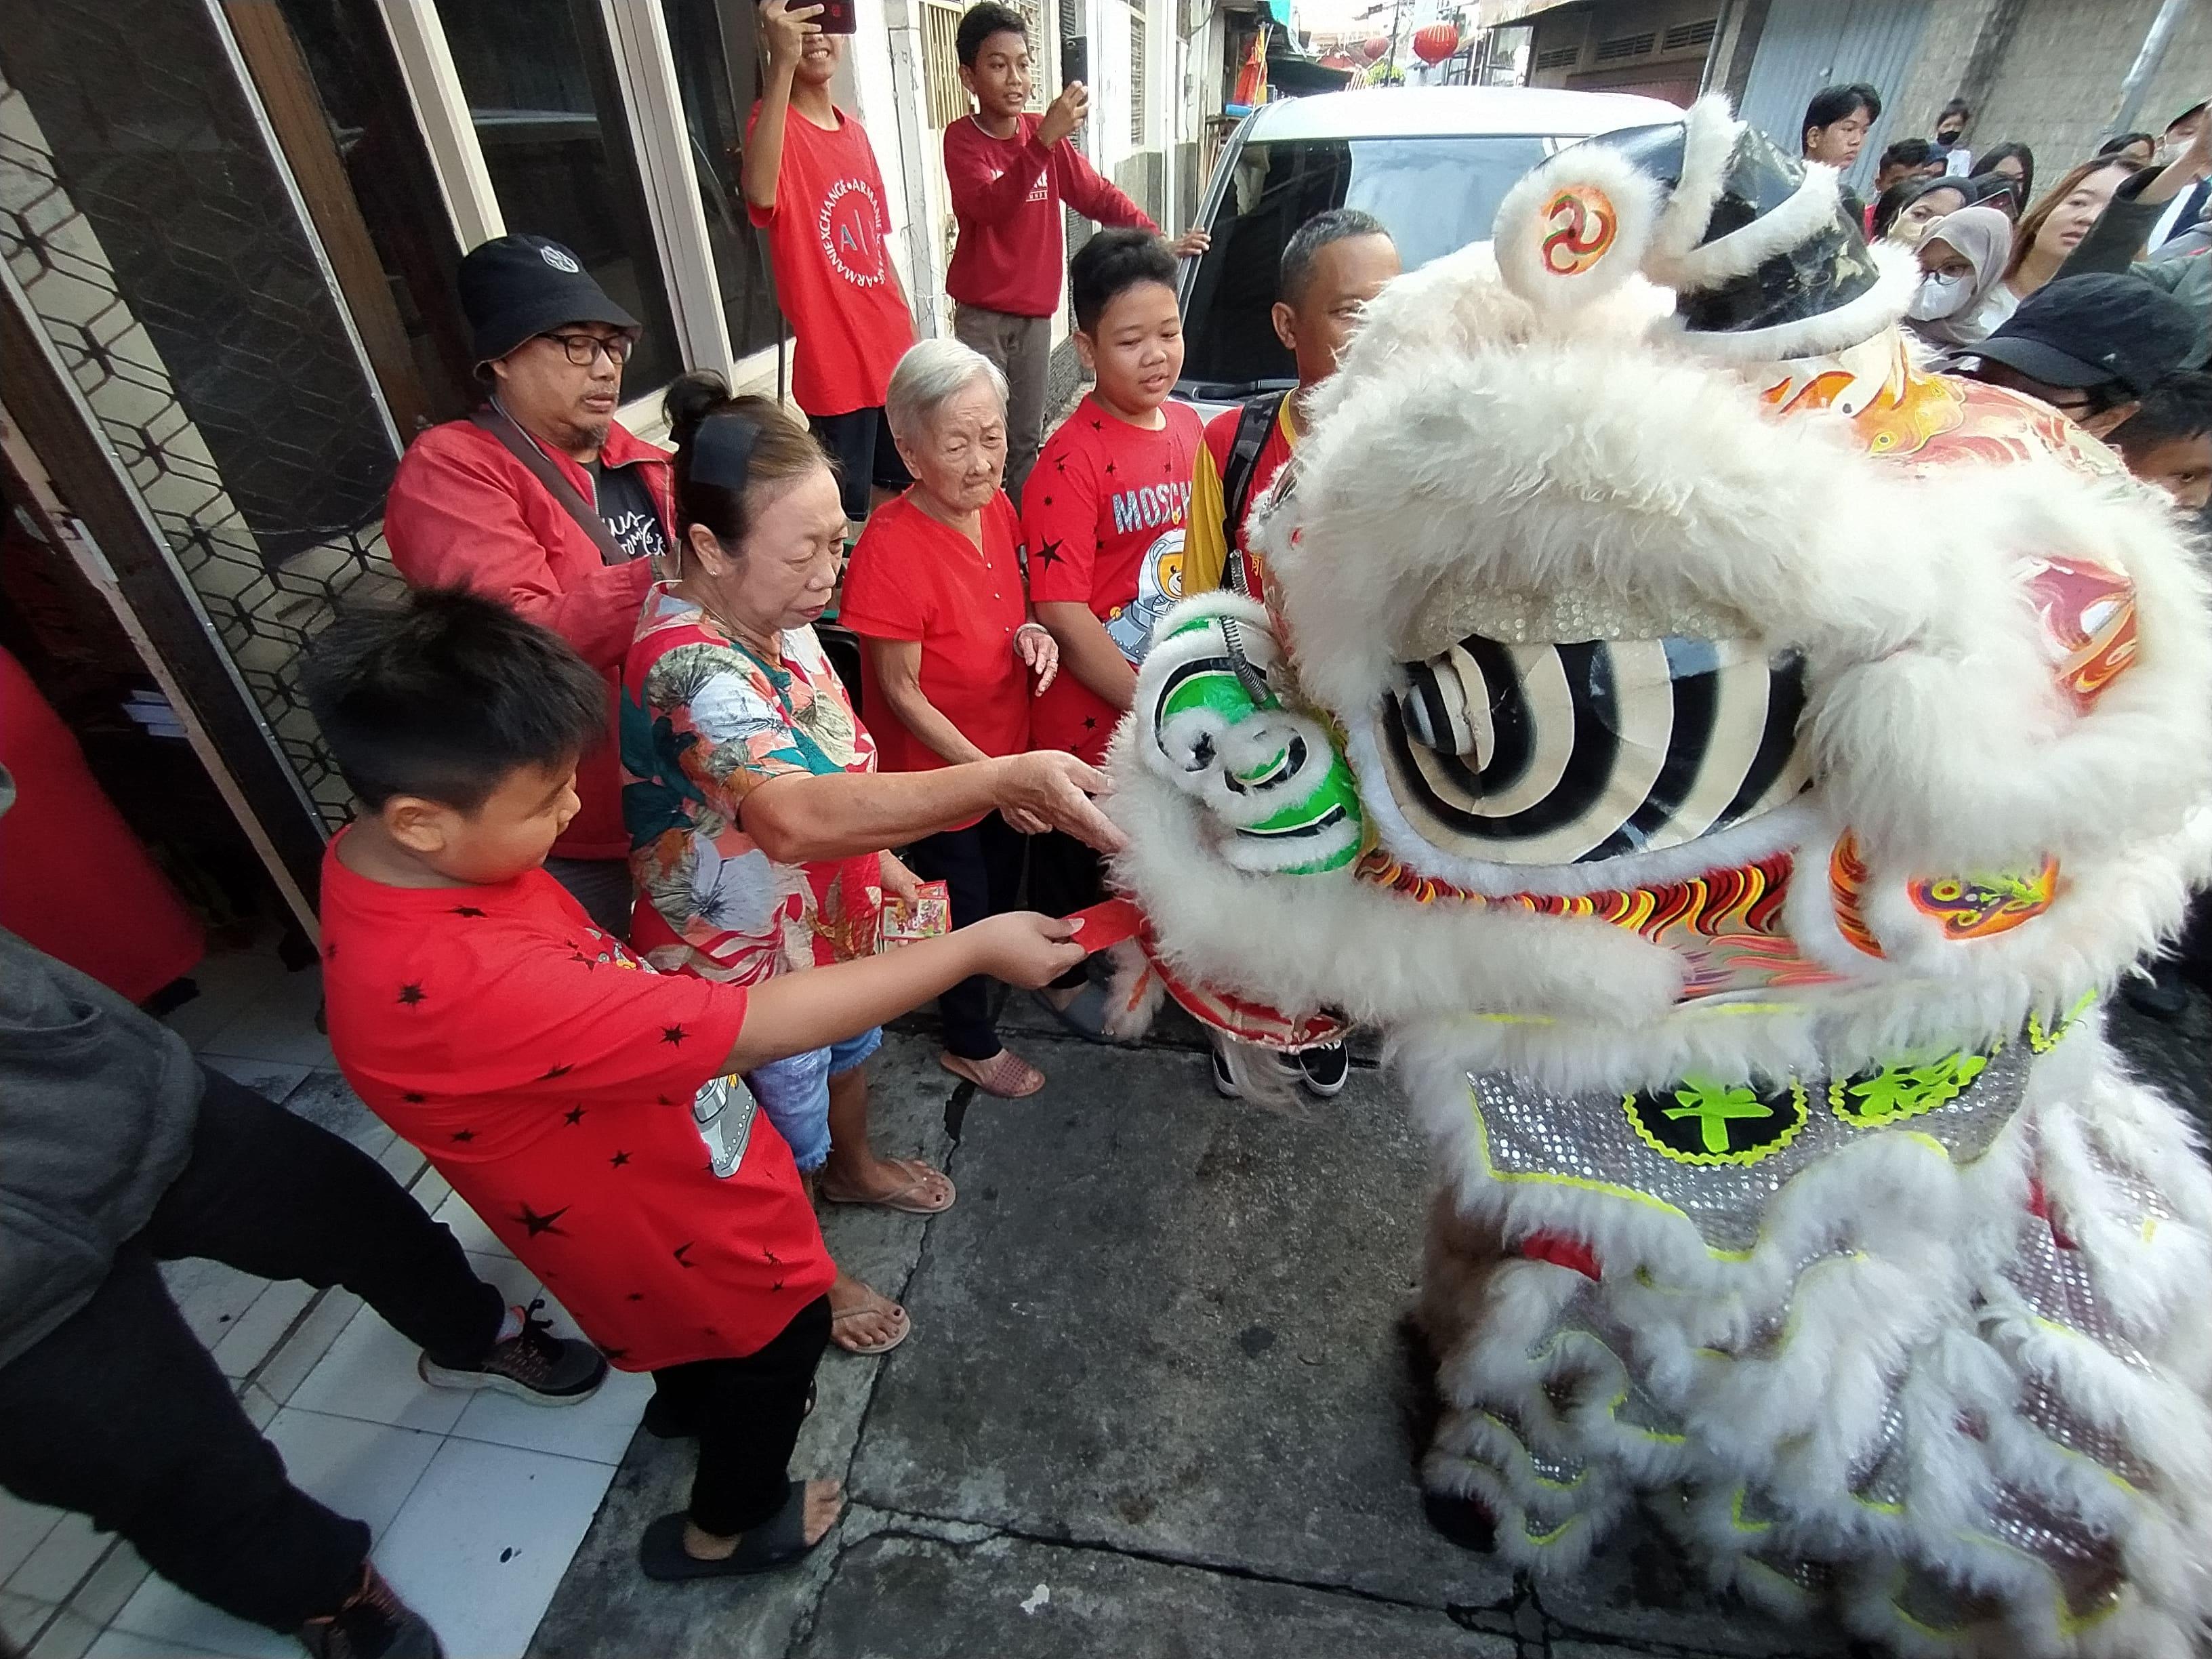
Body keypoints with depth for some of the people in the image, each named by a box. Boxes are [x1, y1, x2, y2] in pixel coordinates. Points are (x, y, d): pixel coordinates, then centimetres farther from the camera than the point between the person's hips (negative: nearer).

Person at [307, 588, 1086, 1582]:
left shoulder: (385, 854, -15)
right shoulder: (459, 984, -44)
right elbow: (763, 1027, -42)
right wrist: (974, 949, -35)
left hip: (653, 1180, 8)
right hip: (667, 1234, -7)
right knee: (776, 1337, 22)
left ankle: (689, 1400, 69)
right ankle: (728, 1528, 52)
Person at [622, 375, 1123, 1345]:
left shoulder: (772, 615, -7)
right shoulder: (687, 665, -36)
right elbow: (795, 818, -54)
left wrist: (880, 860, 6)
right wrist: (1008, 778, -60)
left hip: (831, 914, 8)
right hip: (750, 965, -8)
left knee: (849, 1052, 33)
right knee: (784, 1143, 19)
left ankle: (852, 1168, 65)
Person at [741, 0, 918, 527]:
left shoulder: (855, 129, 12)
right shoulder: (776, 122, -9)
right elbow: (760, 195, -33)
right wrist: (781, 65, -37)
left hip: (893, 354, 7)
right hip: (835, 363, -7)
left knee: (896, 491, 17)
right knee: (847, 512, -2)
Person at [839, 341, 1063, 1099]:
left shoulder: (997, 508, -6)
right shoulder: (891, 547, -28)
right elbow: (902, 694, -22)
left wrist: (1031, 632, -14)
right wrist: (988, 772, -23)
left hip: (1008, 755, 7)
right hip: (939, 773, -6)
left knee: (1004, 889, 28)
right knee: (961, 912, 16)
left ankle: (992, 979, 59)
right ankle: (971, 1043, 43)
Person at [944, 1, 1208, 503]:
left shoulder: (1044, 132, 8)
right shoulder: (962, 139, -7)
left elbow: (1098, 195, 9)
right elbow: (991, 206, -26)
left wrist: (1158, 239, -1)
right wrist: (1044, 140, -37)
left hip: (1036, 313, 5)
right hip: (982, 315, -5)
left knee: (1026, 441, 10)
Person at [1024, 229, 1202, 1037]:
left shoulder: (1189, 426, 2)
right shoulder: (1072, 460, -20)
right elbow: (1063, 615, -23)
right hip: (1091, 712, -6)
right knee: (1078, 847, 17)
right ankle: (1063, 975, 43)